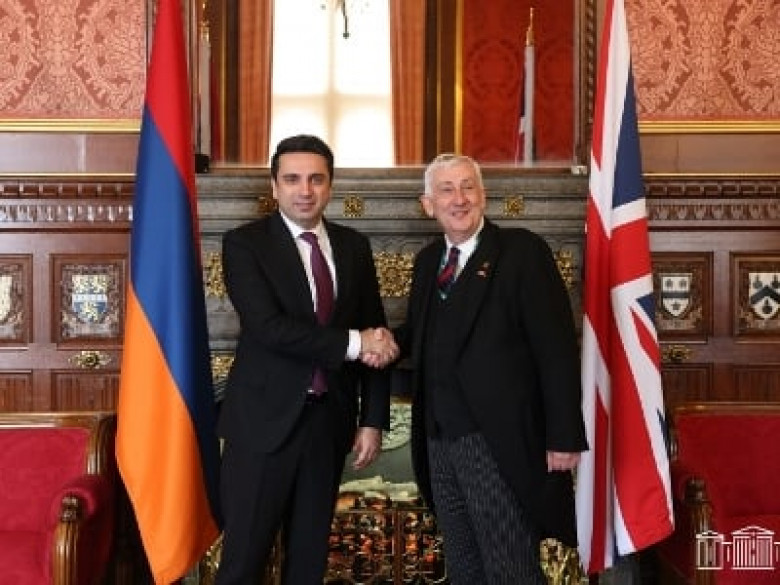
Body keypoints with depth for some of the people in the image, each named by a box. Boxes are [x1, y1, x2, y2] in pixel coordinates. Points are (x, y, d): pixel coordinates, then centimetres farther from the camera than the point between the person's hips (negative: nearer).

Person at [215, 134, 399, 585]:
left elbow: (376, 336, 9)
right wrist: (351, 342, -18)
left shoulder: (354, 246, 8)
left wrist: (373, 419, 2)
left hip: (331, 419, 4)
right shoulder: (244, 244, -5)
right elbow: (268, 327, -19)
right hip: (265, 420, -4)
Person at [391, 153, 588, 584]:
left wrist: (564, 436, -16)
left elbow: (557, 348, -11)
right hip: (439, 440, 7)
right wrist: (390, 339, -5)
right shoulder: (427, 261, 13)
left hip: (499, 441, -6)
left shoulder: (522, 250, -7)